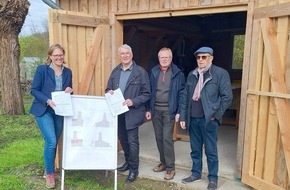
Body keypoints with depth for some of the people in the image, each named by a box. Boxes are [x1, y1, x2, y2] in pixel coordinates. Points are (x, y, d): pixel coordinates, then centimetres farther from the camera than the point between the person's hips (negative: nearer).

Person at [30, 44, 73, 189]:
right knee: (51, 142, -13)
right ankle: (49, 173, 7)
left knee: (54, 142, 14)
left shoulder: (68, 72, 7)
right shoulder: (41, 69, -7)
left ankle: (49, 169, 34)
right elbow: (34, 90, -9)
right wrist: (48, 101, -22)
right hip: (44, 110, -4)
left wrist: (69, 90, -9)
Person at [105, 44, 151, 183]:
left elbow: (146, 94, -9)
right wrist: (109, 92, -11)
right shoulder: (115, 71, 9)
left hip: (132, 112, -5)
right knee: (123, 139, 18)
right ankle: (128, 162, 38)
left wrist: (133, 101, -22)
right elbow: (108, 89, 12)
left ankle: (134, 169, 17)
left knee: (132, 141, 1)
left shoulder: (141, 72, -8)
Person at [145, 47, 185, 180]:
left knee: (167, 138, -7)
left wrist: (179, 112, -10)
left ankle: (170, 167, 6)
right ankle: (163, 162, 27)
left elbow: (181, 94, -5)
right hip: (155, 109, 4)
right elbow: (149, 91, 9)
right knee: (159, 138, 11)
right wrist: (148, 109, 6)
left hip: (169, 110, -4)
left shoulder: (177, 74, -5)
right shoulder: (154, 72, 6)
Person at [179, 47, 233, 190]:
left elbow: (227, 96, -7)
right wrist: (183, 116, 7)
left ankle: (213, 178, 24)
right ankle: (196, 173, 33)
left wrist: (216, 115, -9)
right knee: (195, 149, 16)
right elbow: (185, 97, 11)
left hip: (208, 119, -4)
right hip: (193, 119, 5)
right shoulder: (192, 75, 9)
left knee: (210, 151, 7)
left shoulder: (221, 73, -7)